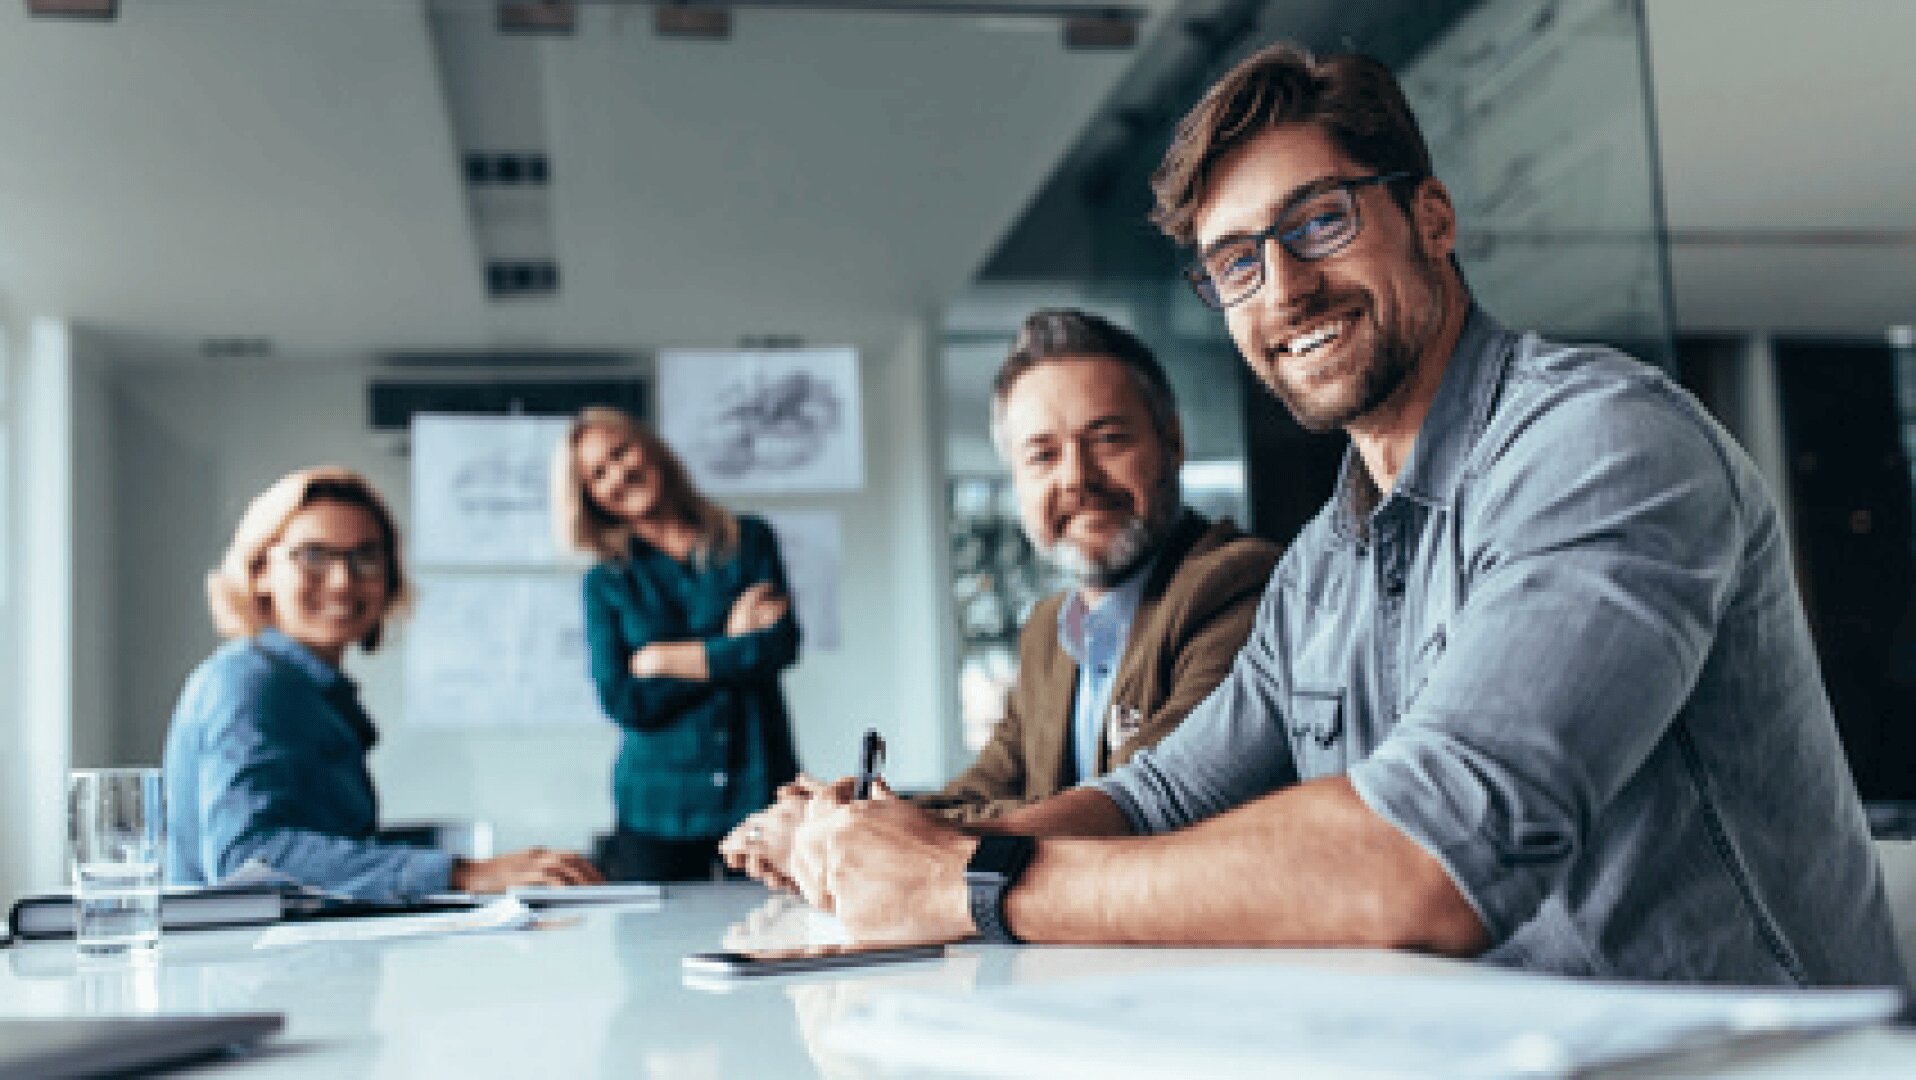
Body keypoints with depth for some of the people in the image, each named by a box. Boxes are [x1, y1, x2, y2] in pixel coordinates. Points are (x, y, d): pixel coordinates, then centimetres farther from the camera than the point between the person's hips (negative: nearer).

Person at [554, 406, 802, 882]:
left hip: (760, 791, 0)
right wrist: (732, 647, -6)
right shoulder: (605, 584, 6)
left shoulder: (749, 540, 6)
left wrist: (669, 659, -4)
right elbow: (623, 703, -5)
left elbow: (782, 644, -7)